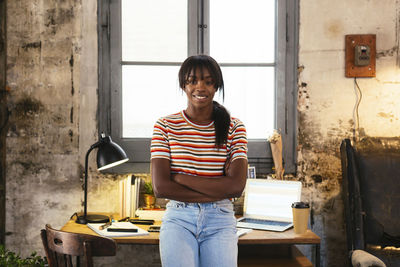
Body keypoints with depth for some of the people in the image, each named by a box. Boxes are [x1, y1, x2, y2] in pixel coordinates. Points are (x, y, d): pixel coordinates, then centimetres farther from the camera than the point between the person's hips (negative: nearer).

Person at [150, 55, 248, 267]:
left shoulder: (234, 127, 5)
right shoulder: (165, 126, 3)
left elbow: (237, 186, -6)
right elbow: (160, 187, -6)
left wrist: (180, 178, -9)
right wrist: (217, 190, -9)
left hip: (220, 220, 1)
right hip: (178, 219, -1)